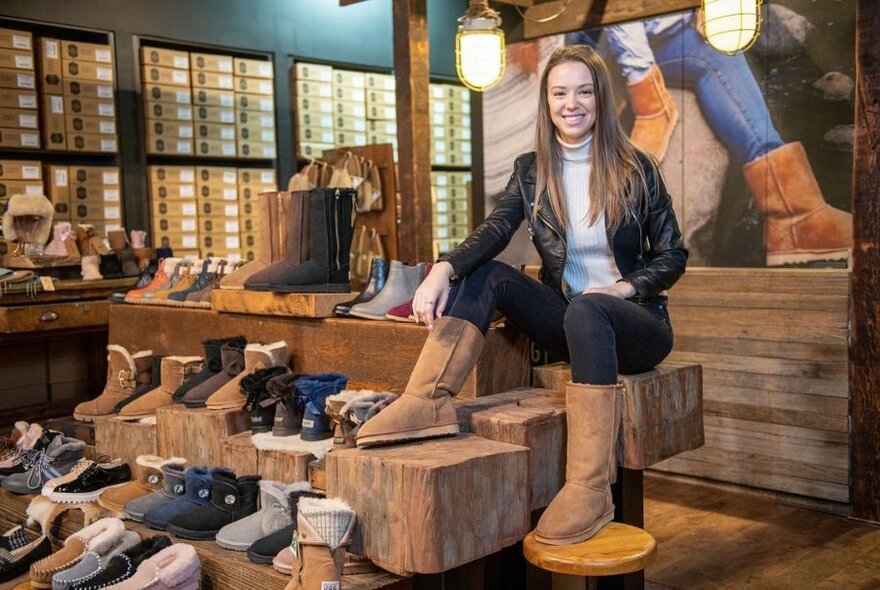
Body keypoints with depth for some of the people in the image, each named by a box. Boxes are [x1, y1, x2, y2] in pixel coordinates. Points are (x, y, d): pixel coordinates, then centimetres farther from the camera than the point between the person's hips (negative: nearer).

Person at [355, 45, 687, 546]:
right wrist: (444, 269, -31)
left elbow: (673, 256, 0)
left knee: (586, 310, -38)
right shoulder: (532, 171, 5)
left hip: (635, 323, -4)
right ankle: (428, 403, -32)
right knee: (485, 275, -17)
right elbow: (493, 232, -12)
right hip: (569, 321, 4)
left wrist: (623, 287, -18)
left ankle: (591, 491, -42)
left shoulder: (636, 167, -2)